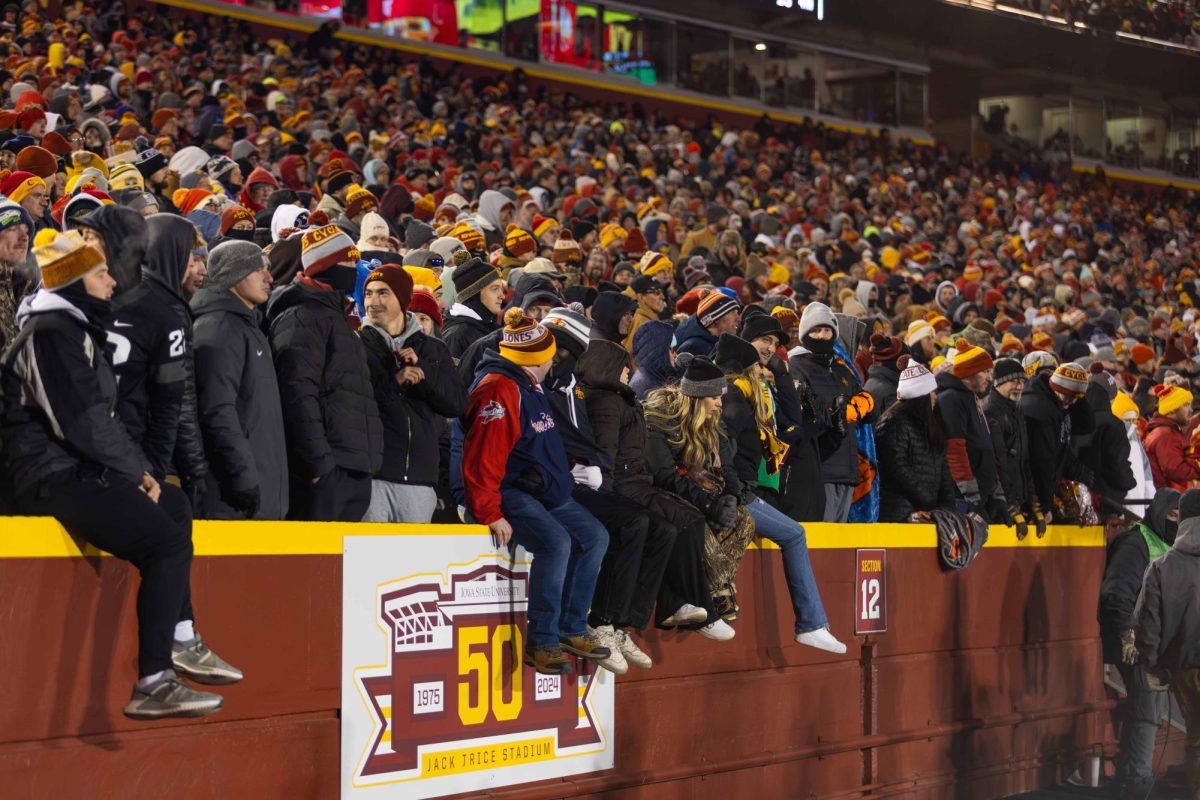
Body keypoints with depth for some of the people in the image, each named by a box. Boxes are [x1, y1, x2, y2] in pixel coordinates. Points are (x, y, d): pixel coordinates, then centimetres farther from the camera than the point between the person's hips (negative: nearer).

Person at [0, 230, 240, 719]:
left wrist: (136, 467, 7)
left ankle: (182, 643, 20)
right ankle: (152, 686, -22)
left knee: (174, 505, 23)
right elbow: (84, 423, -22)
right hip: (54, 477, -12)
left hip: (77, 471, 12)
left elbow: (102, 415, 20)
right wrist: (136, 469, -11)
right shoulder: (50, 334, -13)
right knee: (167, 545, -20)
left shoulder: (73, 329, 21)